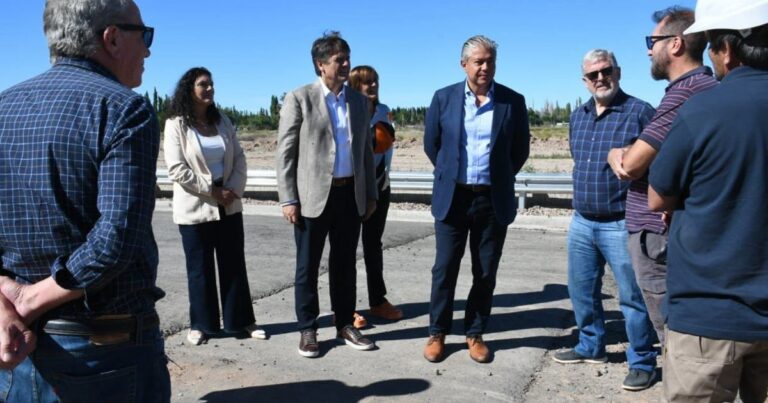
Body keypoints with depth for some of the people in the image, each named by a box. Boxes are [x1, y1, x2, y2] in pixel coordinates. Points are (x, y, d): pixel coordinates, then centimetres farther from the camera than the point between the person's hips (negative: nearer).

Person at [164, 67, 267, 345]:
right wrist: (212, 191, -15)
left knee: (234, 264, 8)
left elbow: (239, 159, 7)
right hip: (195, 208, -4)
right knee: (200, 268, 5)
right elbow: (176, 169, -14)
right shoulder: (176, 125, -6)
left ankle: (240, 320, 18)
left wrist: (233, 190, -9)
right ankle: (201, 324, 19)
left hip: (229, 206, 5)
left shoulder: (222, 121, 10)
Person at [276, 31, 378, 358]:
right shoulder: (299, 99, -3)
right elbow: (285, 152, -5)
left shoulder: (359, 100, 10)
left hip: (351, 195, 4)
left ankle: (345, 325, 25)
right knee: (308, 266, 6)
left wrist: (371, 193, 10)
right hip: (313, 196, -4)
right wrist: (288, 199, -11)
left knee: (345, 264, 12)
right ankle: (307, 330, 19)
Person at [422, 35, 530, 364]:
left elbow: (520, 150, 8)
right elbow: (431, 144, 9)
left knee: (486, 272, 8)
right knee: (445, 269, 5)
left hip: (494, 200, 1)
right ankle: (438, 333, 21)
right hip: (452, 197, 0)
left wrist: (498, 179, 11)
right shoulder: (444, 98, 1)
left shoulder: (513, 101, 0)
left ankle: (475, 333, 24)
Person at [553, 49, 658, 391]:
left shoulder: (640, 112, -9)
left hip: (622, 224, -6)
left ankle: (642, 362, 19)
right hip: (581, 222, 6)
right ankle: (591, 346, 34)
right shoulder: (577, 116, 10)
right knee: (581, 290, 16)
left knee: (633, 297, 3)